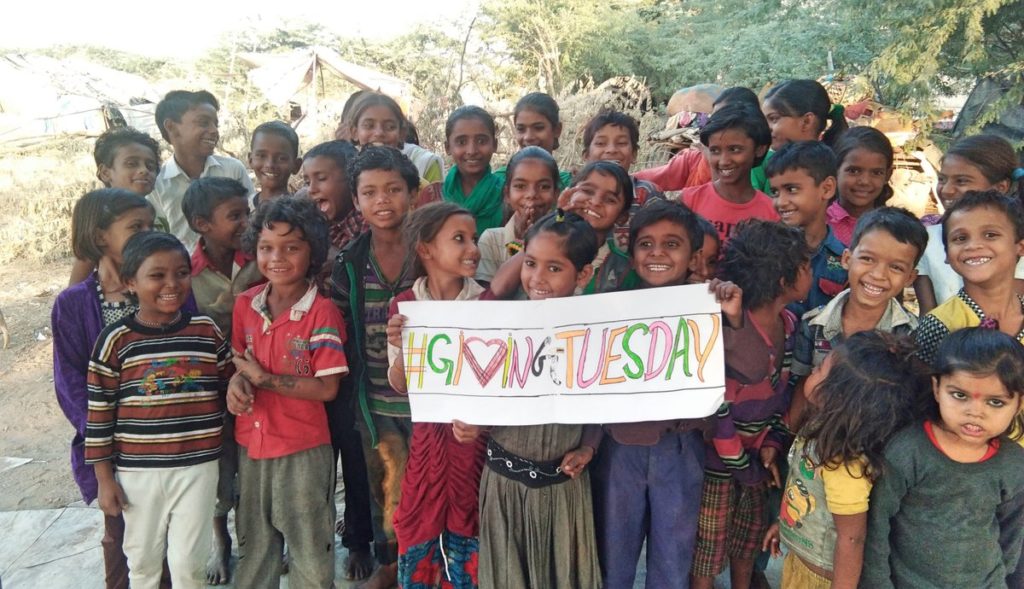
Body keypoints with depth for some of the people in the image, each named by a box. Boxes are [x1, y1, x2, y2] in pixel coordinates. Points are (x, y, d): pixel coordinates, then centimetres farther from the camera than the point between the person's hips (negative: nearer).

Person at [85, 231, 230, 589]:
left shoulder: (207, 331, -2)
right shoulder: (115, 340, -7)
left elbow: (231, 387, 12)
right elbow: (99, 411, -2)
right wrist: (104, 477, -1)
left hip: (198, 467, 0)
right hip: (138, 471, 0)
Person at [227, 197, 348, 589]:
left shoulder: (321, 313, -17)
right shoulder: (245, 304, 0)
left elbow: (326, 387, -18)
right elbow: (240, 363, 12)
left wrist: (264, 379, -19)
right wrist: (236, 382, -11)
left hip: (303, 450, -5)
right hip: (250, 445, 6)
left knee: (310, 550, 12)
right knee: (252, 545, 24)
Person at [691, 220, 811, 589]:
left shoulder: (788, 323, -1)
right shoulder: (730, 330, -27)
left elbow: (783, 389, 10)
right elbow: (713, 405, -23)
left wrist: (774, 442, -2)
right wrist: (741, 466, -13)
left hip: (758, 453, 7)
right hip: (717, 457, -7)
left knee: (748, 542, 22)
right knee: (707, 548, 8)